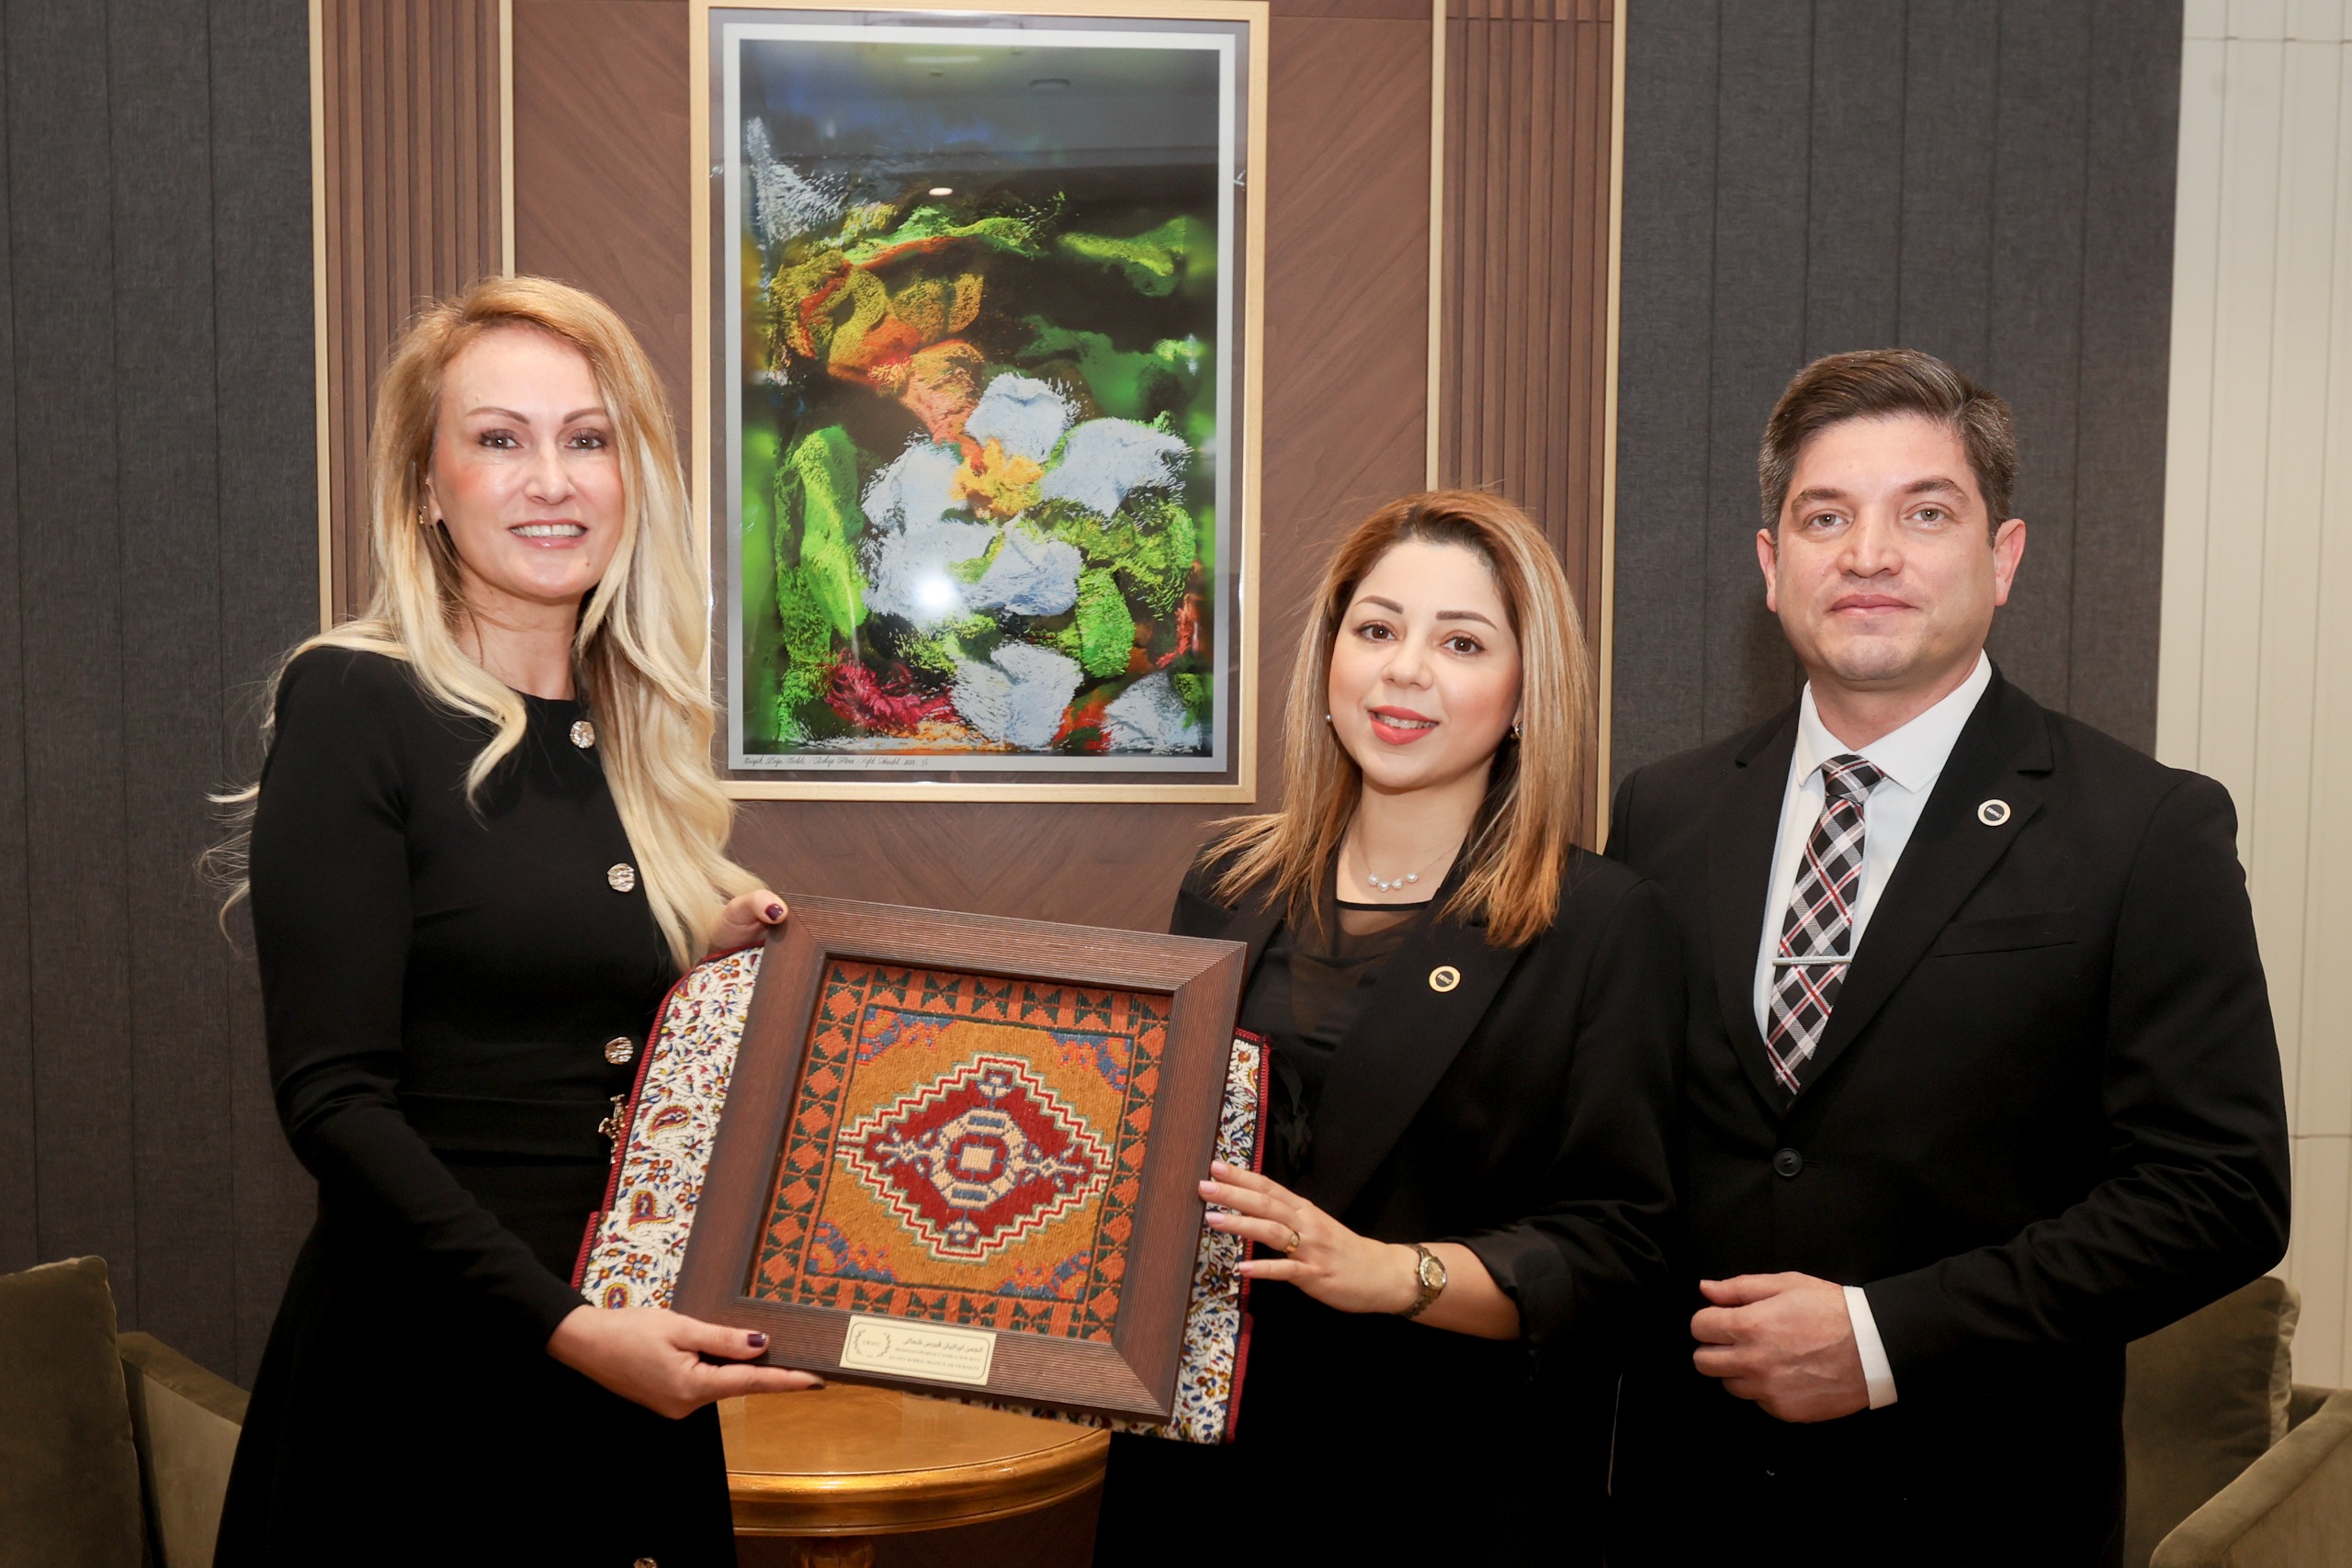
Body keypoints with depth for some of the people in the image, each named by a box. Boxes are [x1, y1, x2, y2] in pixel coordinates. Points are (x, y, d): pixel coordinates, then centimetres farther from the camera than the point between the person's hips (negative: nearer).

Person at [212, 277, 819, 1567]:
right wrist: (563, 1325, -22)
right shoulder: (354, 707, -11)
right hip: (427, 1370, -6)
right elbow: (333, 1097, -16)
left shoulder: (637, 731, 8)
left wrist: (710, 960, -1)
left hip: (630, 1356, 6)